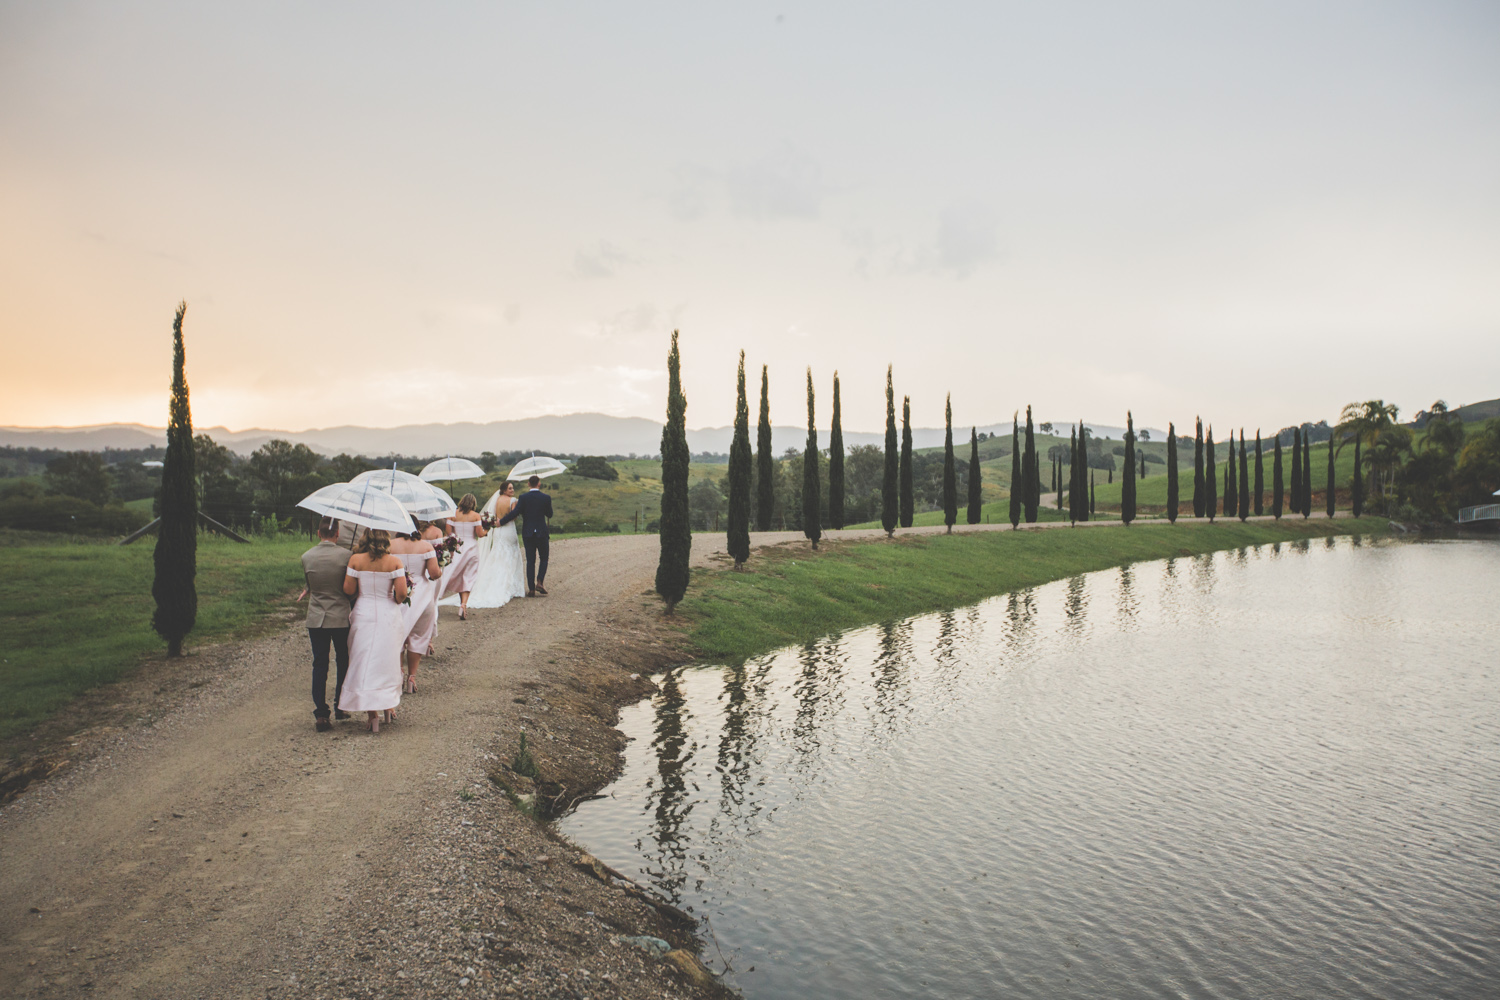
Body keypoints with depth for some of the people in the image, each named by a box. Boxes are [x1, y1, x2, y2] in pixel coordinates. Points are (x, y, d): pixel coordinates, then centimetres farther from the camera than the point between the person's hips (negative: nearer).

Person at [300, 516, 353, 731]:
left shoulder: (306, 557, -4)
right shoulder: (346, 555, -11)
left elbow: (309, 584, 8)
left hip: (316, 618, 2)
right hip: (341, 617, -1)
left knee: (319, 665, 6)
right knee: (343, 662, 15)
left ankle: (321, 713, 1)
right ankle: (340, 706, 24)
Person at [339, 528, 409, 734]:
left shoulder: (355, 560, -5)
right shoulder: (394, 562, -7)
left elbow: (348, 590, -5)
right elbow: (401, 592, -12)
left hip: (364, 613, 0)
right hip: (388, 615, 0)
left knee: (365, 662, 5)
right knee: (387, 661, 15)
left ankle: (373, 714, 1)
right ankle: (389, 706, 22)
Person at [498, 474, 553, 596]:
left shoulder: (523, 497, -7)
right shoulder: (546, 498, -5)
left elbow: (515, 513, -11)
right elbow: (550, 514, 5)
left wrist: (501, 522, 0)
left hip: (527, 534, 1)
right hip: (542, 533, -1)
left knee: (530, 561, 6)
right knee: (544, 559, 14)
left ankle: (531, 589, 3)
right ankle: (539, 582, -5)